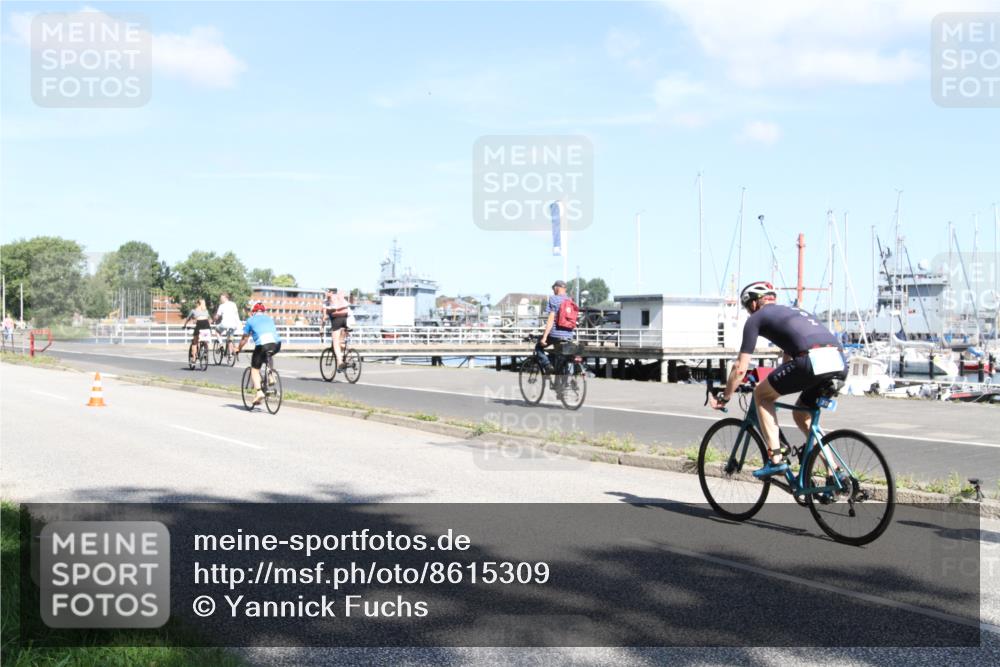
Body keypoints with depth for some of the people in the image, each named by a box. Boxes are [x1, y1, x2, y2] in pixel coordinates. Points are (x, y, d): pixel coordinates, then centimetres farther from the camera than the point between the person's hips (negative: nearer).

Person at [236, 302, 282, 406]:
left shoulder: (250, 320, 19)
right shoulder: (269, 318, 29)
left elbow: (244, 338, 21)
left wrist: (239, 349, 36)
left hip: (262, 344, -4)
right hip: (277, 343, 4)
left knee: (254, 369, 8)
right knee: (268, 357, 38)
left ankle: (259, 391, -12)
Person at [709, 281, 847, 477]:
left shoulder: (756, 318, 16)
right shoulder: (792, 312, 37)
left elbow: (740, 368, 15)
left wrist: (724, 398, 27)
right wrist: (776, 386, 61)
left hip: (812, 361, -7)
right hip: (839, 364, 7)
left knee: (761, 395, 16)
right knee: (802, 414, 27)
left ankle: (775, 459, 8)